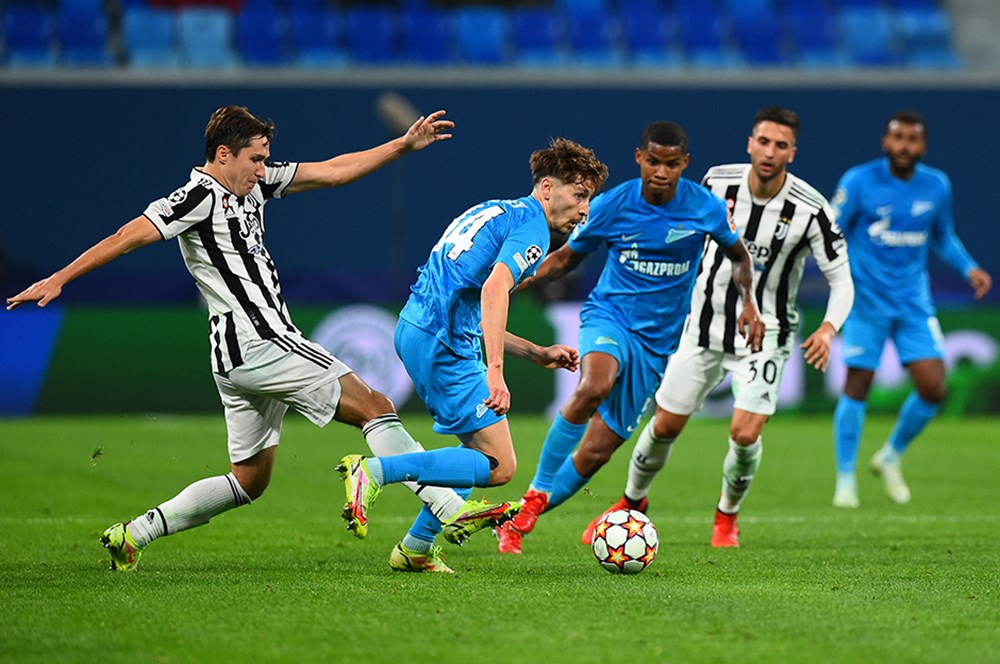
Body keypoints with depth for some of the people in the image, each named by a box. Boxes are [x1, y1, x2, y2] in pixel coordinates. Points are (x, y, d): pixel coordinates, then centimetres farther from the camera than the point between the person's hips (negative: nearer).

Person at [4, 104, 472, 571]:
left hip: (241, 358, 10)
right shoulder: (201, 196, -9)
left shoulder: (255, 184, 16)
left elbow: (332, 172, 19)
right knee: (376, 408, -9)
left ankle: (132, 534, 14)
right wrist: (59, 280, -17)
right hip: (261, 344, -10)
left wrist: (405, 145, 14)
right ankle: (450, 507, -14)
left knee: (248, 481, 14)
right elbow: (130, 236, -13)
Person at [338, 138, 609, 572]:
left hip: (415, 328, 10)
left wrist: (538, 355, 25)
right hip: (443, 344, -10)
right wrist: (495, 372, -31)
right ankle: (377, 471, -14)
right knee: (499, 466, -9)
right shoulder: (531, 224, -5)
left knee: (481, 447, 19)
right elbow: (494, 289, -23)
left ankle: (416, 548, 19)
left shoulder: (498, 212, 25)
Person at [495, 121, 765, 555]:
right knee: (594, 386, -37)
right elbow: (564, 259, 8)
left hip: (656, 343, 2)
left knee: (595, 454, -2)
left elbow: (739, 257, 14)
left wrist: (749, 303, -3)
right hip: (608, 316, -2)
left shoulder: (705, 208, -5)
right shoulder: (612, 205, -7)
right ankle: (533, 498, -24)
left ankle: (519, 519, 16)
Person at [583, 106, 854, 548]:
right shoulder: (720, 181, -11)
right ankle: (632, 503, 36)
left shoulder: (810, 210, -19)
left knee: (745, 433, -16)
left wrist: (828, 329, -30)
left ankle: (727, 516, 15)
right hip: (705, 325, 2)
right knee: (665, 426, 7)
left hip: (764, 334, -2)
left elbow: (841, 280, -12)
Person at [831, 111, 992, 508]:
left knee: (933, 388, -5)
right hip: (867, 302, -3)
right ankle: (845, 479, 8)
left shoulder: (936, 187, 4)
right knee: (857, 386, -5)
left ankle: (890, 457, 20)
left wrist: (969, 269, 4)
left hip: (914, 303, 4)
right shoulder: (859, 182, -8)